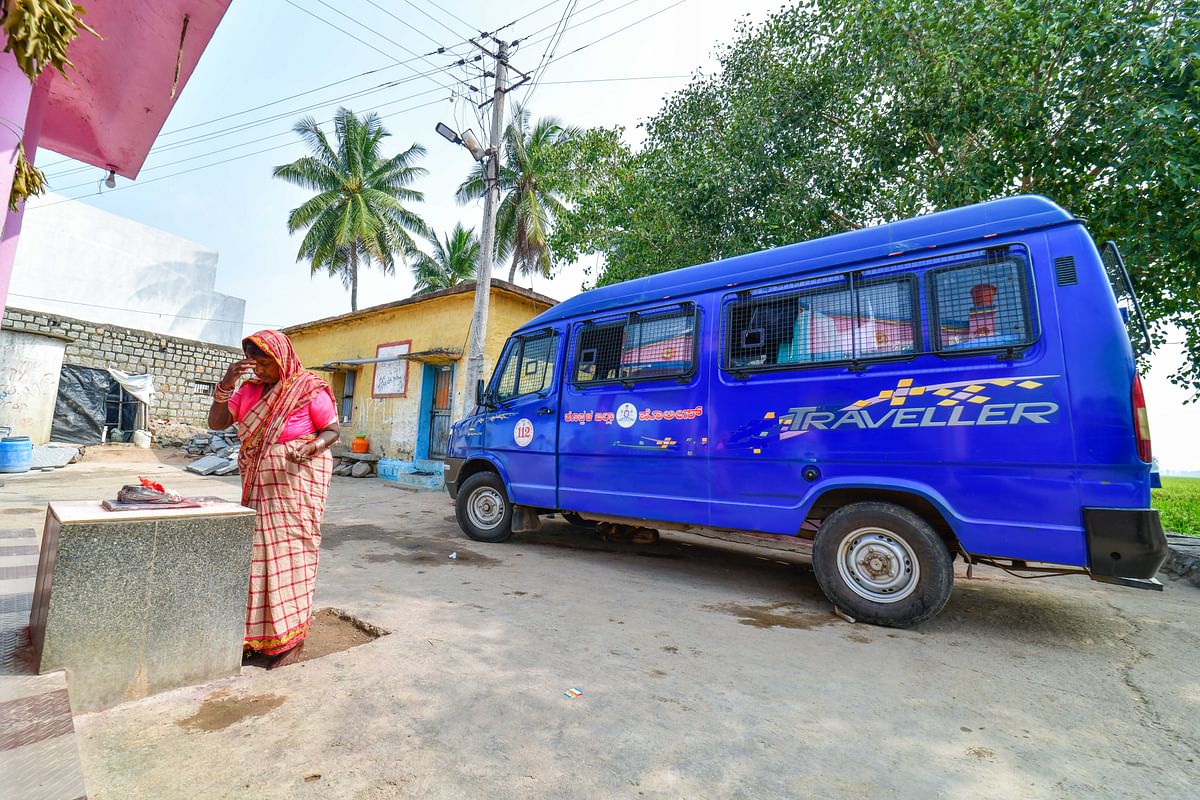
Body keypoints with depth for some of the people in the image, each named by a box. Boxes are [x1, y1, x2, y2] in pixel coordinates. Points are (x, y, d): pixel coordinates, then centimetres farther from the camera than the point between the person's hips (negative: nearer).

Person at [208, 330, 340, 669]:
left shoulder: (310, 390, -10)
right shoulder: (249, 390, 6)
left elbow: (333, 431, -6)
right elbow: (216, 423, 2)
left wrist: (311, 447, -26)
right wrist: (225, 383, -11)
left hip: (297, 485, -5)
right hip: (259, 485, 5)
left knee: (289, 554, -2)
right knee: (257, 552, 9)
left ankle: (290, 635, 9)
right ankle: (257, 633, 23)